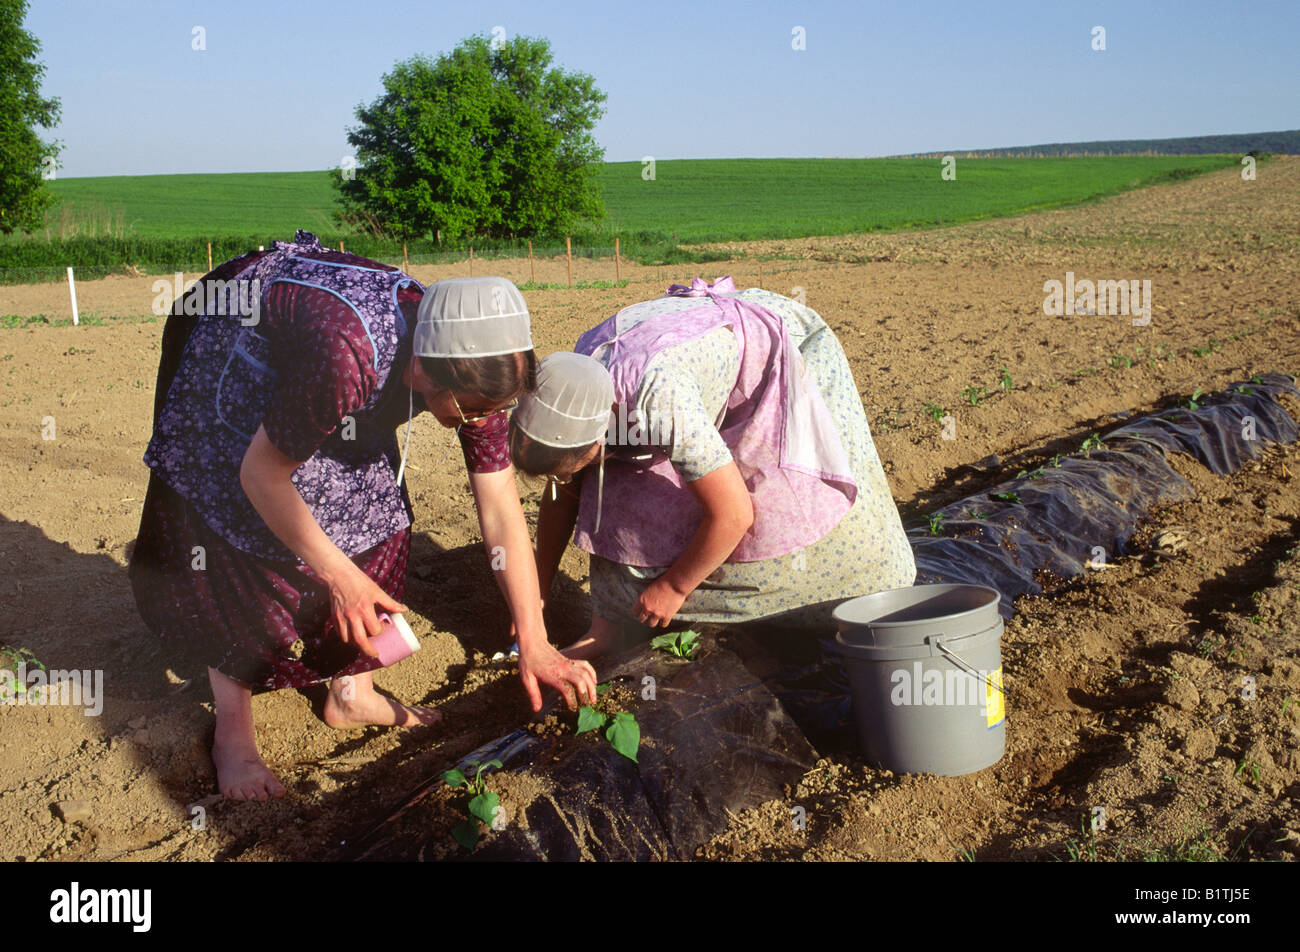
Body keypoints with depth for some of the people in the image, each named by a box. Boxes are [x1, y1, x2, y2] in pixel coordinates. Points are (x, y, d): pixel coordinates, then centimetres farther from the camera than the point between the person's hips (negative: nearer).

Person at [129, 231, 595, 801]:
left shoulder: (473, 368, -25)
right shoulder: (345, 358, -46)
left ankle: (351, 693, 17)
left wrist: (534, 644, -18)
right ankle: (232, 733, 5)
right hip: (231, 367, -5)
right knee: (236, 545, -10)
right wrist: (338, 575, -24)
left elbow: (501, 512, -18)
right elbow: (260, 475, -30)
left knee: (376, 523, 0)